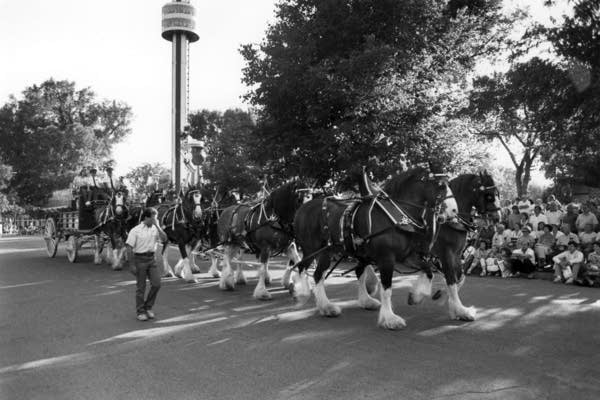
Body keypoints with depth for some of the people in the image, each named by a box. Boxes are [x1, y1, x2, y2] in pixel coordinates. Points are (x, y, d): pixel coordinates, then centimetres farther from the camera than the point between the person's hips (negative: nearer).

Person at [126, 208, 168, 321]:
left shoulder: (155, 229, 6)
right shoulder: (136, 230, -8)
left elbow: (164, 239, -7)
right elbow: (130, 248, -9)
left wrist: (157, 226, -12)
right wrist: (132, 265, -12)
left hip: (151, 258, 5)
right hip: (140, 259, -5)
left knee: (156, 283, -1)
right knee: (141, 287, 3)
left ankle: (148, 307, 19)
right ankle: (140, 312, 16)